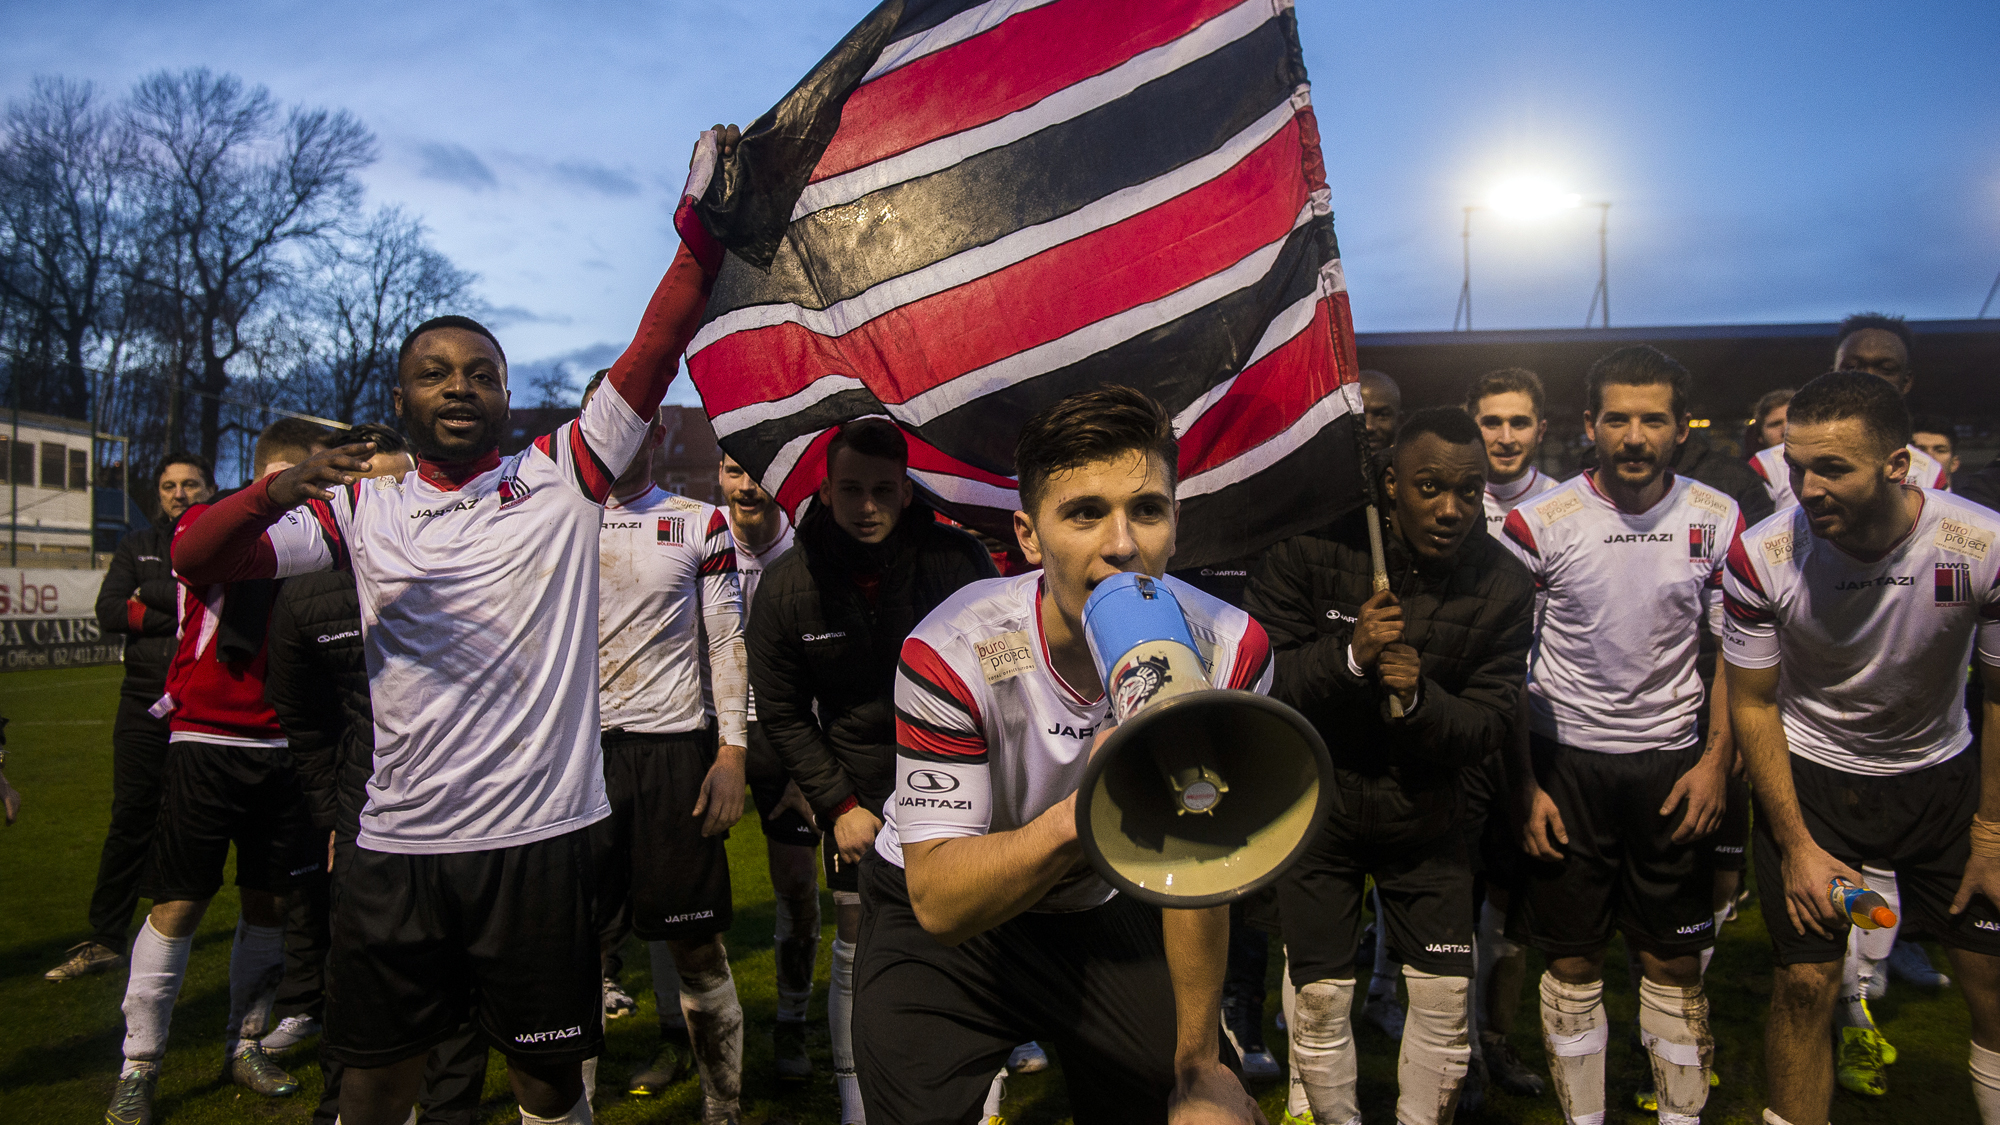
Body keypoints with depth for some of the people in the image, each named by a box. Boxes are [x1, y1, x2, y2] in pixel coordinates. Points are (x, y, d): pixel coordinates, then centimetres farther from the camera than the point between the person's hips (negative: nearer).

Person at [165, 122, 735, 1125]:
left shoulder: (561, 481, 1)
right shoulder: (364, 512, 8)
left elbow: (652, 356, -7)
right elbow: (197, 557, 3)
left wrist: (702, 228, -16)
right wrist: (276, 491, -17)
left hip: (539, 836, -2)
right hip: (397, 844, 2)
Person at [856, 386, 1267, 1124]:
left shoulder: (1229, 650, -19)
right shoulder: (953, 654, -29)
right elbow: (938, 902, -30)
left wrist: (1200, 1063, 0)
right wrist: (1077, 816, -48)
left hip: (1100, 911, 3)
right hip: (941, 926, -3)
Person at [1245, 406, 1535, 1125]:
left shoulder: (1502, 587, -9)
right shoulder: (1313, 549, -16)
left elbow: (1488, 728, -8)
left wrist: (1418, 696, -28)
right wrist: (1349, 656, -31)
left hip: (1425, 815, 2)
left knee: (1446, 997, 7)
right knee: (1319, 998, 5)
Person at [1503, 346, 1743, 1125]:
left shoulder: (1717, 520, -1)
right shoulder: (1540, 523, -8)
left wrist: (1716, 761, -2)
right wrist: (1523, 785, -6)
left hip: (1669, 760, 2)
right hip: (1564, 760, -1)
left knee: (1675, 959, 10)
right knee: (1572, 960, 7)